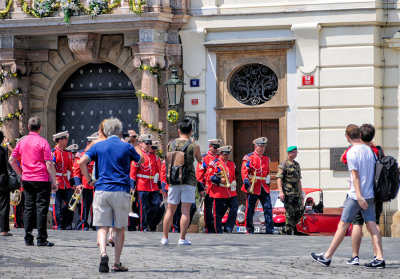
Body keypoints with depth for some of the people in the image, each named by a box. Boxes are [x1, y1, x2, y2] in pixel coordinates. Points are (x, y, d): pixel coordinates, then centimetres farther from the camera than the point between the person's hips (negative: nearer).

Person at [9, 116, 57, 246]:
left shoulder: (22, 142, 7)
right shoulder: (42, 142, -9)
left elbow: (12, 160, 8)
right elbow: (49, 164, -13)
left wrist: (21, 173, 16)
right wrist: (54, 181, -7)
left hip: (27, 180, 5)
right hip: (42, 180, -5)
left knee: (28, 208, 9)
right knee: (41, 208, -3)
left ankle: (28, 239, 7)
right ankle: (41, 239, -4)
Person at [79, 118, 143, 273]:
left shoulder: (98, 146, 6)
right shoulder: (127, 147, 3)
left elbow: (82, 162, -5)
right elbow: (141, 160, 21)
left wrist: (89, 180, 5)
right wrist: (135, 148, 37)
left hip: (101, 190, 1)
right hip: (121, 191, -1)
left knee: (102, 227, 1)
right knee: (120, 228, 10)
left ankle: (103, 253, -26)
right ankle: (117, 263, 11)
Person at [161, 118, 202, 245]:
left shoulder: (171, 144, 3)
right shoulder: (194, 146, -4)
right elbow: (199, 160, 13)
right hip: (189, 181, -3)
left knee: (170, 210, 10)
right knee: (186, 210, -1)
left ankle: (165, 237, 12)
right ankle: (182, 238, -3)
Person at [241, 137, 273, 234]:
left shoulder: (266, 159, 15)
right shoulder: (249, 157, -3)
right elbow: (244, 171, -8)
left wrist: (268, 181, 15)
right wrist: (247, 184, -17)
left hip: (264, 188, 5)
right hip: (253, 188, -5)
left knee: (268, 208, -5)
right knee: (250, 210, 2)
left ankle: (269, 230, -5)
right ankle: (250, 230, 11)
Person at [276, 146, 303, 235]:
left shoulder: (297, 165, 18)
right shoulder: (283, 165, -5)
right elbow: (279, 178, -12)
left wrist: (301, 193, 19)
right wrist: (280, 192, -21)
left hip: (296, 192, 7)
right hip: (287, 192, -7)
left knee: (300, 211, 2)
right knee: (290, 212, -7)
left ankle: (292, 225, 18)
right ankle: (288, 230, 0)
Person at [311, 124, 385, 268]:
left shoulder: (352, 153, -11)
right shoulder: (369, 150, 10)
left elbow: (355, 175, -16)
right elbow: (374, 172, 15)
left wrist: (359, 196, -20)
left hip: (356, 196, -6)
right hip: (370, 194, 6)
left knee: (343, 225, 0)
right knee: (371, 224, 3)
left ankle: (327, 257, 7)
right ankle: (379, 258, -7)